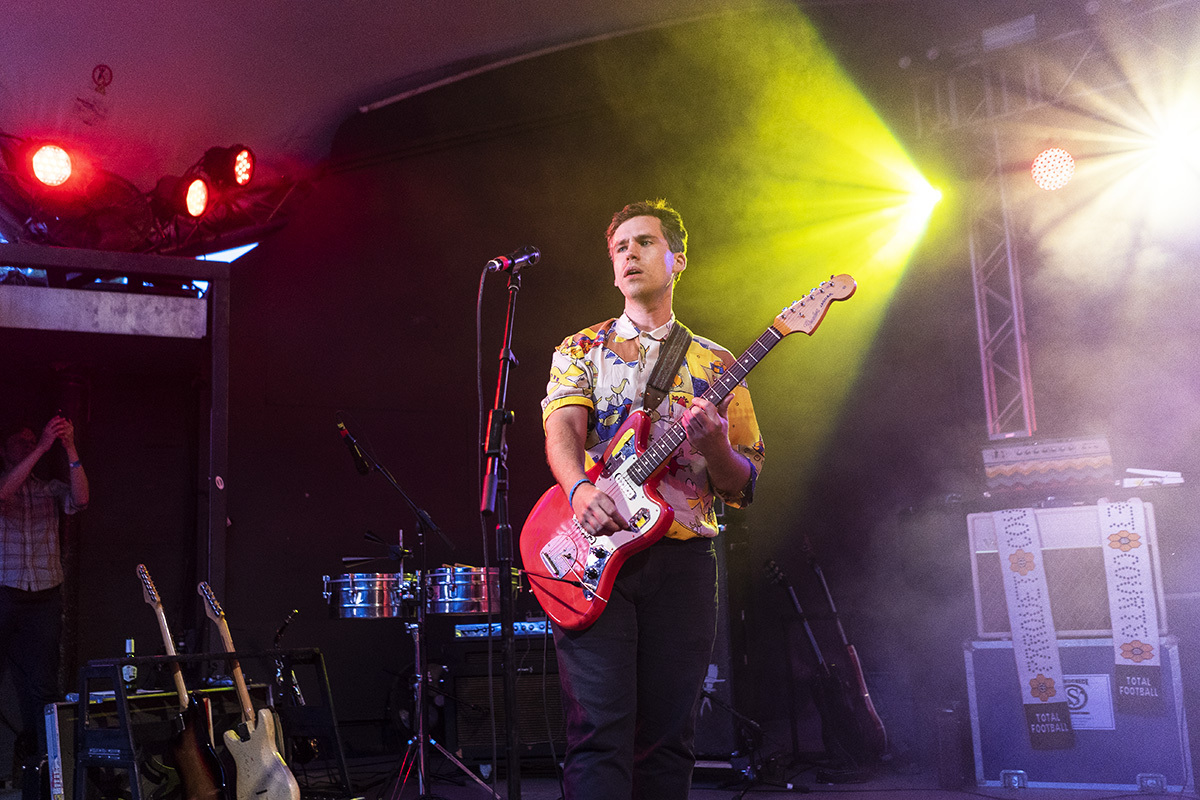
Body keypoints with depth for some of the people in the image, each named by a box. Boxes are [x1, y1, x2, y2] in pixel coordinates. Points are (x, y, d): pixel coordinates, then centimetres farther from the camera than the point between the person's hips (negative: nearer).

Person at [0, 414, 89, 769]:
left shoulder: (50, 490, 12)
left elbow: (79, 500, -8)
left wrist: (70, 448, -17)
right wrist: (42, 449, -23)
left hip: (44, 597, 2)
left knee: (43, 683, 1)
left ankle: (36, 754, 10)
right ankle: (29, 751, 10)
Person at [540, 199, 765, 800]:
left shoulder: (716, 365, 16)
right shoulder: (581, 349, 16)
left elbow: (743, 486, 13)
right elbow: (561, 428, -3)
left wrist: (714, 447, -11)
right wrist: (580, 490, -24)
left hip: (683, 555, 2)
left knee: (667, 736, 2)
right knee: (599, 730, -10)